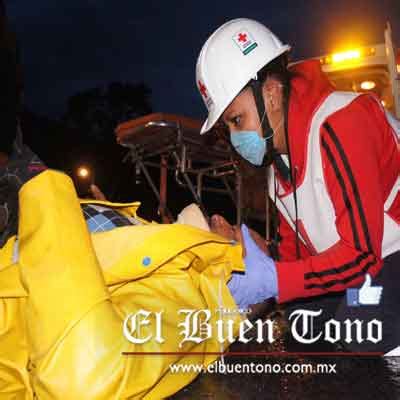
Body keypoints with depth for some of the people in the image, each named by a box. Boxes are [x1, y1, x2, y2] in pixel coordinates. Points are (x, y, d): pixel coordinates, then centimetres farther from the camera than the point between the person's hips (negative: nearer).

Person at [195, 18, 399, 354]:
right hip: (346, 270, 8)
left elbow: (361, 253, -27)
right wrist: (253, 283, -7)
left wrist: (273, 281, -32)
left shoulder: (339, 124, -24)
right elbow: (294, 242, 7)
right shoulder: (277, 154, 3)